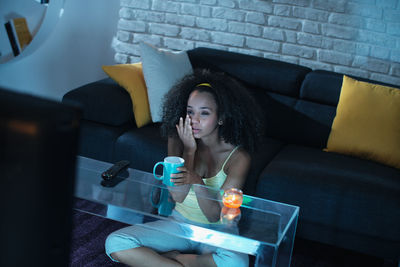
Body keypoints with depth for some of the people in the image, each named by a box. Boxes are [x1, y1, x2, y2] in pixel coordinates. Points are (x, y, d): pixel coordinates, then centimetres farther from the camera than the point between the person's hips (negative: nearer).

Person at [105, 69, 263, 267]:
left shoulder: (237, 156, -17)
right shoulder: (177, 139, -7)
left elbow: (215, 216, -21)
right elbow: (177, 196, -15)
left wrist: (197, 181, -39)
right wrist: (190, 150, -22)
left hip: (216, 233, -2)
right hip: (179, 222, 3)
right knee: (115, 244, -17)